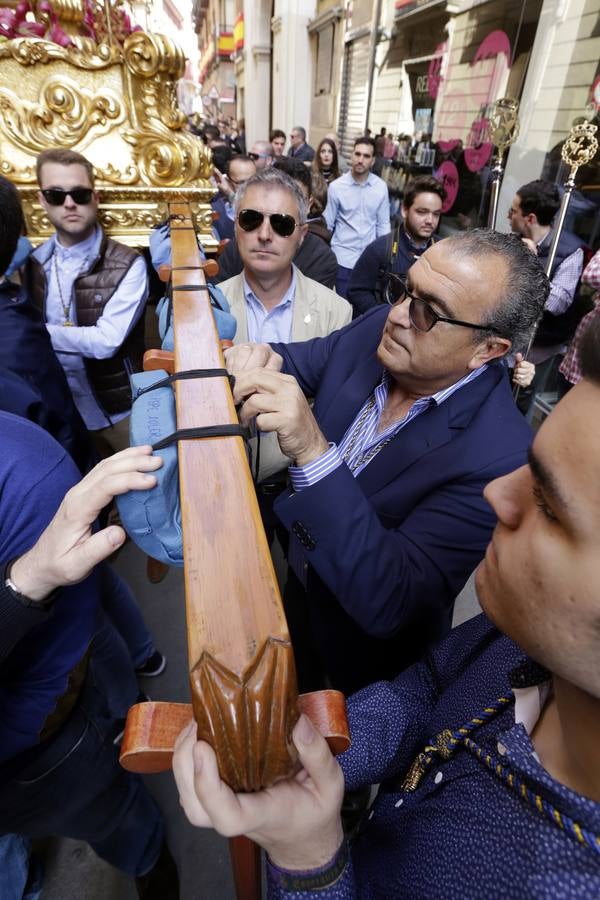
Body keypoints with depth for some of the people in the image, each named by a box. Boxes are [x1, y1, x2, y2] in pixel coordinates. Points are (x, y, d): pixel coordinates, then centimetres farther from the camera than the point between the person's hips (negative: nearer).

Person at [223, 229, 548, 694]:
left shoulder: (498, 457, -37)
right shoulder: (377, 327, -19)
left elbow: (387, 603, -37)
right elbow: (303, 361, -2)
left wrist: (313, 452, -48)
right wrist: (262, 359, -27)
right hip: (301, 573, 6)